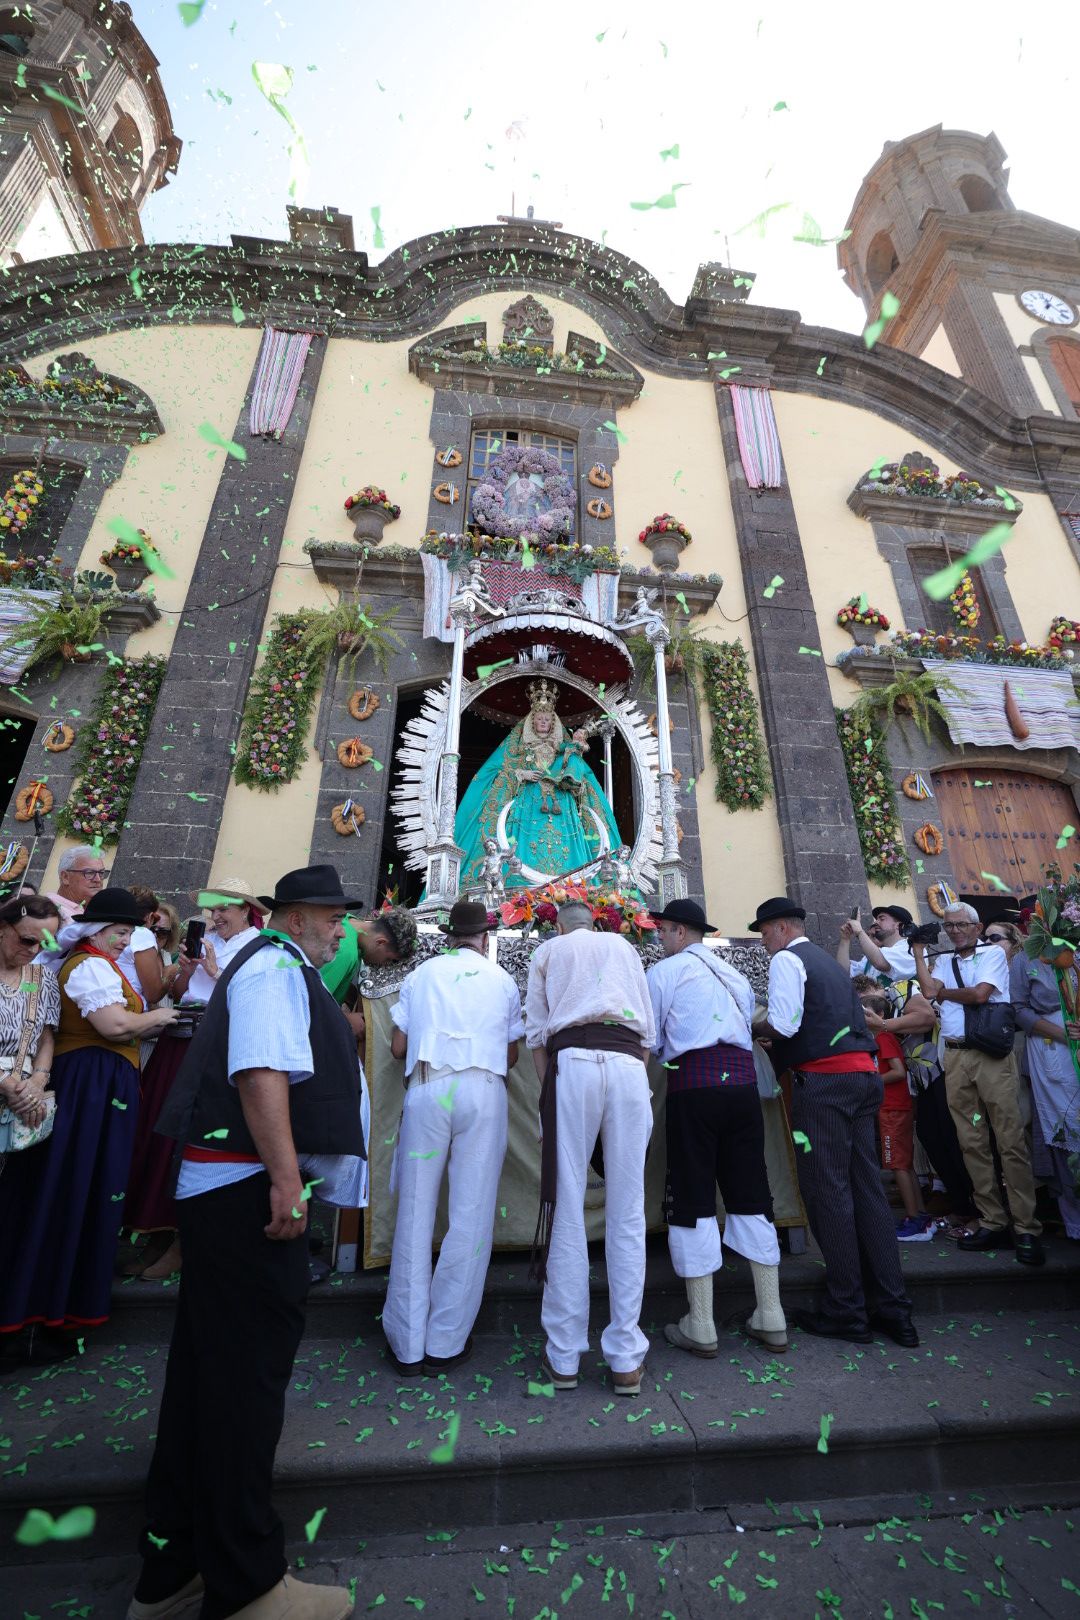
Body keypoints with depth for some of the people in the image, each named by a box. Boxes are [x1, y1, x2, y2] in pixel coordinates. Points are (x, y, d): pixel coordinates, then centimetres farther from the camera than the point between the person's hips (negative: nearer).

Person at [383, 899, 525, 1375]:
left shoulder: (421, 974, 13)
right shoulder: (502, 980, 12)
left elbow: (398, 1047, 12)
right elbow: (511, 1055, 13)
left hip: (426, 1091, 1)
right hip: (483, 1091, -1)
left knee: (415, 1214, 9)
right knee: (471, 1217, 7)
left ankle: (407, 1345, 18)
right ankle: (445, 1344, 15)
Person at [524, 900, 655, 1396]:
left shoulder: (548, 950, 21)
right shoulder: (624, 946, 26)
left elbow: (536, 1030, 13)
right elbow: (648, 1029, 20)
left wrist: (549, 1090, 16)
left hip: (571, 1062, -2)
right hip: (628, 1064, 2)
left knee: (566, 1211, 5)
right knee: (626, 1212, 7)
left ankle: (564, 1357, 13)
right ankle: (626, 1359, 13)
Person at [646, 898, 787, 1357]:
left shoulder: (663, 972, 1)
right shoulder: (734, 975, 19)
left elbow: (649, 1041, 2)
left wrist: (666, 1055, 23)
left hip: (693, 1083, -6)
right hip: (742, 1079, 6)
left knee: (693, 1200, 4)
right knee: (750, 1196, 14)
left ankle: (700, 1328, 12)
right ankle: (771, 1319, 23)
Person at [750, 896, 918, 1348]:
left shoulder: (786, 959, -6)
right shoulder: (828, 961, 22)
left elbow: (784, 1025, -17)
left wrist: (753, 1029, 2)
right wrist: (775, 1037, 22)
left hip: (823, 1081, -9)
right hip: (862, 1074, 9)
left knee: (826, 1190, 0)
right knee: (866, 1187, 12)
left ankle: (846, 1311, 8)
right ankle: (892, 1307, 18)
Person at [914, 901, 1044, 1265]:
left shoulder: (993, 953, 1)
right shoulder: (943, 960, 16)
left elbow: (980, 994, -11)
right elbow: (929, 990, 0)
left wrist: (943, 992, 4)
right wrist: (918, 950, 2)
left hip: (991, 1054, -5)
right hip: (956, 1057, 5)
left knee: (1011, 1142, -5)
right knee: (972, 1143, 7)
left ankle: (1025, 1229, 3)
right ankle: (993, 1222, 15)